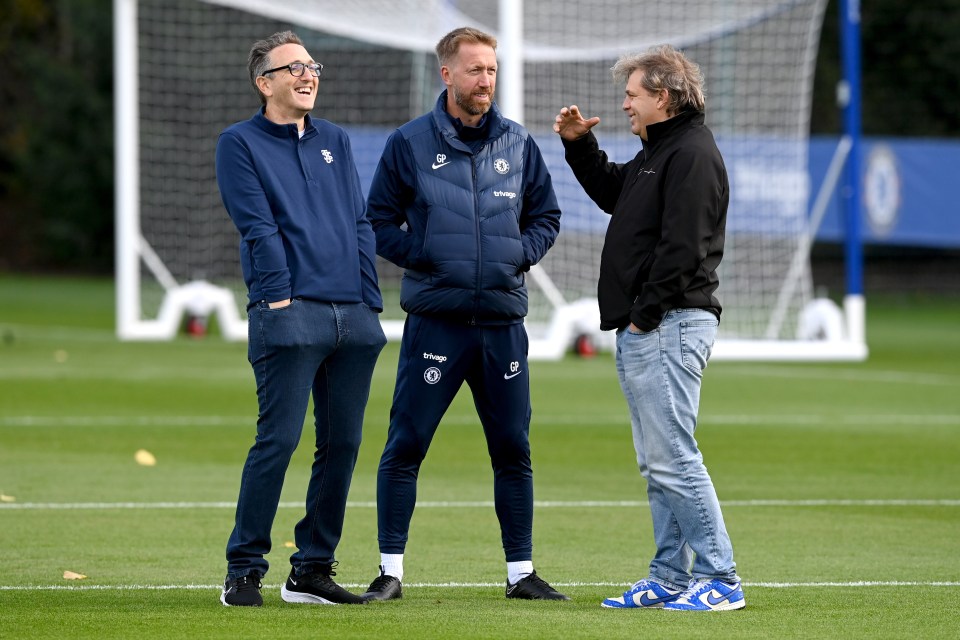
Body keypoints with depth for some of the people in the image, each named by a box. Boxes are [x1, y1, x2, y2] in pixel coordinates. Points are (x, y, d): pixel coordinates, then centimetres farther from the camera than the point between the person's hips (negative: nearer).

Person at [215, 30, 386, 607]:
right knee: (278, 440, -11)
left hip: (355, 318, 6)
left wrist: (370, 305, 7)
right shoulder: (240, 143, 5)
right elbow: (258, 226, -6)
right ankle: (244, 570, -5)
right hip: (289, 316, -6)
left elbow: (362, 227, 16)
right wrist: (278, 297, -15)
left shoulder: (336, 142, 21)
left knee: (342, 445, 5)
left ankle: (313, 570, 13)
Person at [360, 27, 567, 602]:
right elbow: (379, 221, 4)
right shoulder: (409, 144, 0)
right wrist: (421, 254, -9)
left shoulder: (519, 144, 8)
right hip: (435, 321, -3)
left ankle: (522, 571, 15)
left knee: (513, 450, 6)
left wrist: (521, 253, 0)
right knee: (405, 446, -4)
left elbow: (546, 216, 18)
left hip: (503, 322, 3)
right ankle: (391, 570, 4)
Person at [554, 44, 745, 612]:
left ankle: (720, 580, -11)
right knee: (658, 463, 12)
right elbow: (612, 193, 36)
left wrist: (646, 315, -19)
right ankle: (672, 577, 16)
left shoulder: (692, 155, -14)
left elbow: (682, 247, -21)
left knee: (673, 458, -12)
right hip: (642, 331, 11)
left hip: (668, 327, -11)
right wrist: (580, 144, 23)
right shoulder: (658, 154, 19)